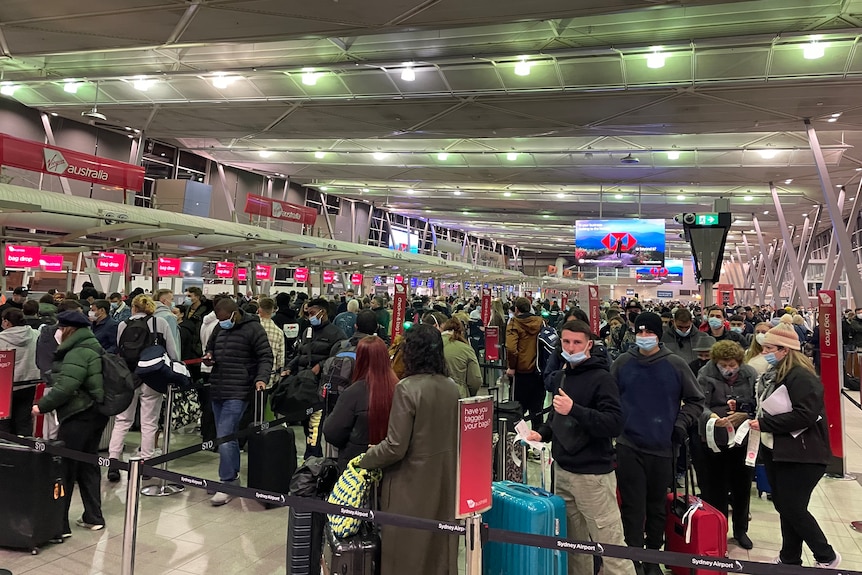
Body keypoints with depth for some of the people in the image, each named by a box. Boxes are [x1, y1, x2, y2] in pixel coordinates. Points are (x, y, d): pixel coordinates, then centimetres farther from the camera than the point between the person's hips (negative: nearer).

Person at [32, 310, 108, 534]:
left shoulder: (78, 353, -17)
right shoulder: (91, 347, 15)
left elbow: (65, 387, -24)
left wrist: (42, 405, -13)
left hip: (79, 416, -10)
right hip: (95, 413, 10)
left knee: (63, 467, -1)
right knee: (88, 465, 15)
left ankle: (59, 523, 5)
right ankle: (93, 517, 23)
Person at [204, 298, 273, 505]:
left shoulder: (253, 328, -8)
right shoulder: (219, 328, 13)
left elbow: (266, 356, -8)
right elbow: (210, 346, 29)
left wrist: (261, 378, -23)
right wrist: (208, 355, 5)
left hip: (238, 392, -7)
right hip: (217, 390, 8)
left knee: (224, 437, -12)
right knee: (228, 436, 14)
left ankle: (227, 484, -3)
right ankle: (233, 476, 26)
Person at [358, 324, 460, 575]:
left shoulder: (407, 388, -20)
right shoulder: (452, 387, -1)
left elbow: (395, 447, -20)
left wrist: (367, 459, -3)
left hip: (413, 482, -6)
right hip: (444, 477, 6)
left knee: (407, 550, 10)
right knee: (440, 544, 20)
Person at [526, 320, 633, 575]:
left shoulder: (601, 378, -12)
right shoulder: (562, 375, 13)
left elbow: (614, 424, -22)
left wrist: (574, 409, -30)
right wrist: (543, 433, 8)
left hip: (593, 474, -7)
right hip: (562, 470, 8)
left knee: (610, 544, -3)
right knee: (573, 540, 16)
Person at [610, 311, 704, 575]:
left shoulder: (676, 364, -2)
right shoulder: (622, 363, 0)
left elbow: (696, 400, 8)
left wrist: (681, 424, -4)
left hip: (662, 448, 1)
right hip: (629, 446, -1)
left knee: (657, 506, 14)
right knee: (633, 507, 2)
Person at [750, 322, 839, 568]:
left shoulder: (801, 376, -18)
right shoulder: (774, 373, 11)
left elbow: (805, 415, -27)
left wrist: (765, 424, -23)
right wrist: (752, 415, 6)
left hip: (801, 455, -9)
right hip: (775, 451, 9)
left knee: (793, 509, -1)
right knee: (784, 507, 16)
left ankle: (827, 557, 20)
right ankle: (789, 558, 29)